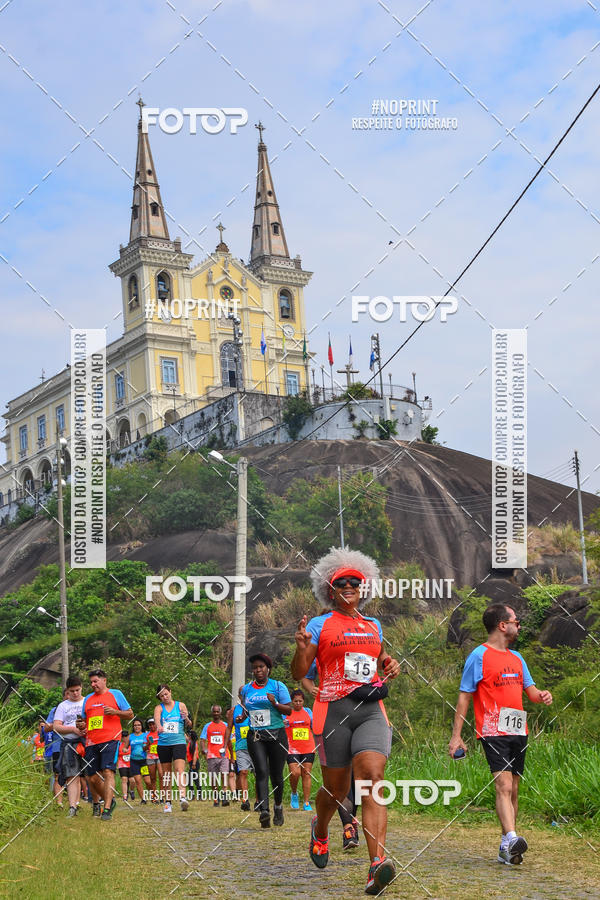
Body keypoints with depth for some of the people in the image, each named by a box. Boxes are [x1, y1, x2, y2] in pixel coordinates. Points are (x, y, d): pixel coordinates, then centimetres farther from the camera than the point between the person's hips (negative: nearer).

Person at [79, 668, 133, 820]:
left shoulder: (115, 694, 9)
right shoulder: (87, 699, 21)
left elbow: (130, 714, 9)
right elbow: (84, 720, 27)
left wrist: (115, 712, -9)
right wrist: (81, 725, 4)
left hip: (110, 739, -5)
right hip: (91, 743, 5)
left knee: (108, 772, -18)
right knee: (92, 778, 3)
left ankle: (107, 809, -20)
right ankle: (110, 799, 25)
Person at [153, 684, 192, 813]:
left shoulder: (180, 705, 7)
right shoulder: (159, 707, 5)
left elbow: (190, 725, 11)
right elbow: (156, 718, -17)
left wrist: (186, 718, -12)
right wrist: (159, 726, -39)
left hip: (179, 742, -1)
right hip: (163, 744, 1)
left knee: (179, 771, -17)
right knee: (166, 774, 6)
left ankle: (183, 798, -29)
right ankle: (168, 801, 14)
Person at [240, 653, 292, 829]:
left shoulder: (278, 686, 2)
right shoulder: (247, 689, 13)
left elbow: (289, 710, -1)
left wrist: (275, 703, -18)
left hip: (276, 735, -2)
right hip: (255, 736, 2)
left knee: (276, 775, 4)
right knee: (261, 772, -15)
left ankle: (278, 806, 29)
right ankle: (264, 811, -27)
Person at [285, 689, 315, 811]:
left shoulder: (308, 712, 12)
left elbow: (314, 728, 22)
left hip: (308, 748, 2)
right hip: (292, 749, -2)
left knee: (306, 774, 0)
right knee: (295, 773, -15)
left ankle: (307, 803, 4)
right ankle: (294, 794, 13)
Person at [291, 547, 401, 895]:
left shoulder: (373, 626, 17)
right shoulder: (320, 625, 4)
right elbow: (299, 673, 1)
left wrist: (389, 664, 13)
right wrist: (301, 648, -19)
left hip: (371, 710, 2)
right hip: (333, 710, -2)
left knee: (372, 780, -17)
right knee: (337, 789, 8)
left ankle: (378, 864, -26)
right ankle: (320, 830, 43)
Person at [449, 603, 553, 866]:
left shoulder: (516, 658, 17)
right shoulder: (479, 656, -5)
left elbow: (529, 688, 22)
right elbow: (464, 697, -5)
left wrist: (541, 695, -3)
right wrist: (456, 735, -10)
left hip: (518, 732, 7)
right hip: (493, 732, -7)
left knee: (512, 790, 8)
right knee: (503, 785, -20)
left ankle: (506, 848, 13)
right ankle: (511, 839, -32)